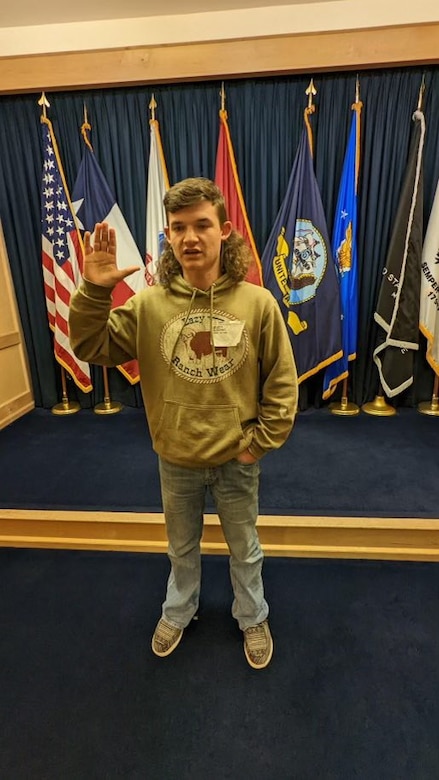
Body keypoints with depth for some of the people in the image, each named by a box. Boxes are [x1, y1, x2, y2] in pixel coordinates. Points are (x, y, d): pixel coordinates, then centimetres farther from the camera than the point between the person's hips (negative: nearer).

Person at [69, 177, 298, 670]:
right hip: (175, 462, 2)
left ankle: (252, 618, 51)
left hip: (236, 462, -1)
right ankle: (178, 612, 55)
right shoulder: (149, 304, -9)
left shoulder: (258, 303, -13)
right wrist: (94, 290, -22)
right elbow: (90, 349, -8)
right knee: (181, 547, 26)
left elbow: (282, 382, -8)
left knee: (244, 549, 22)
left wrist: (260, 442, -9)